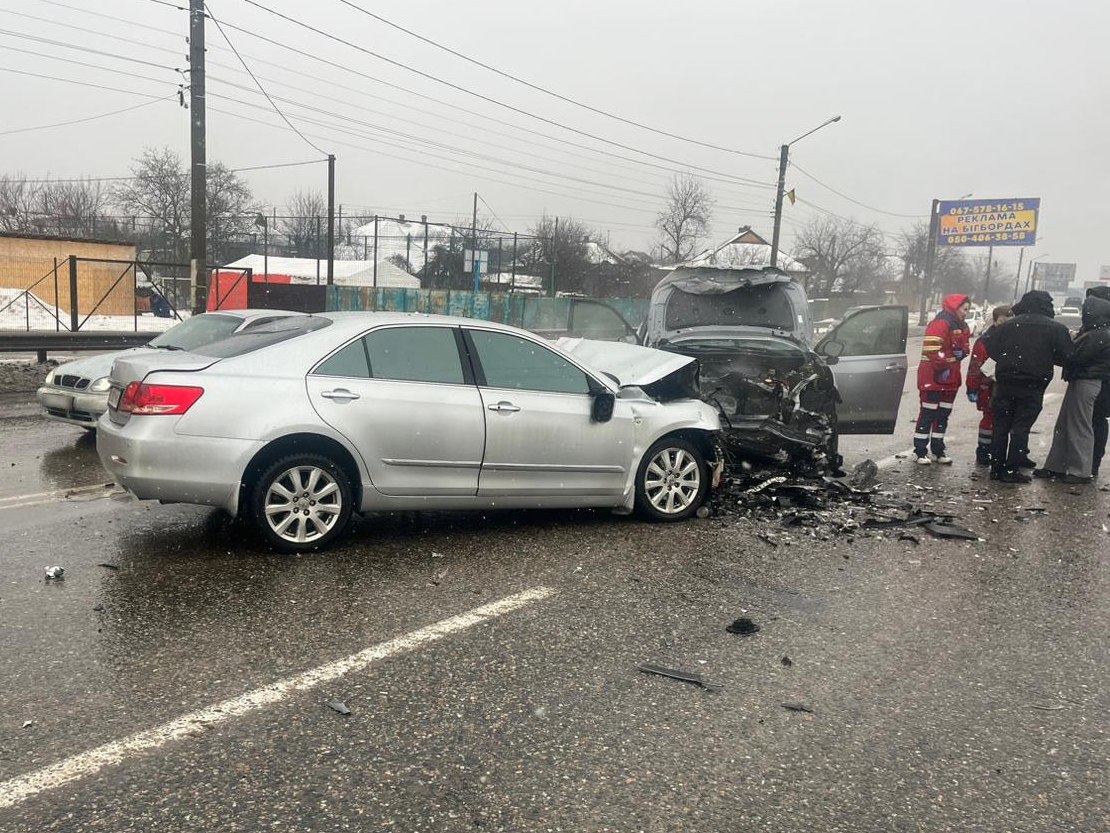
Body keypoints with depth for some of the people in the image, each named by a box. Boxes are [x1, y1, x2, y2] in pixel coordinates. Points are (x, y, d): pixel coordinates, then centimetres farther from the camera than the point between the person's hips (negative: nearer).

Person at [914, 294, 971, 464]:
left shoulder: (962, 327, 15)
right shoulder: (940, 324, -16)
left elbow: (964, 347, 24)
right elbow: (931, 349, -23)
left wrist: (961, 352, 1)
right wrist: (942, 368, -21)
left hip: (950, 378, 9)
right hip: (933, 377, -9)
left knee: (944, 414, 12)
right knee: (928, 413, -5)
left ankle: (938, 449, 21)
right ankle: (921, 451, 1)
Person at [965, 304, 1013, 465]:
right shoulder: (985, 340, -15)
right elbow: (975, 366, -16)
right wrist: (972, 388, -17)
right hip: (989, 387, -6)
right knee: (990, 418, 0)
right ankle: (983, 453, 10)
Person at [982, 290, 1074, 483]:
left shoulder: (1008, 325, 2)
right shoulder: (1056, 329, -3)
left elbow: (991, 348, 4)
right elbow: (1066, 358, -1)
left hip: (1005, 383, 2)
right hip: (1033, 387, -2)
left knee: (1001, 426, 10)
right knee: (1021, 427, 3)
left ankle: (997, 467, 13)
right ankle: (1011, 470, 2)